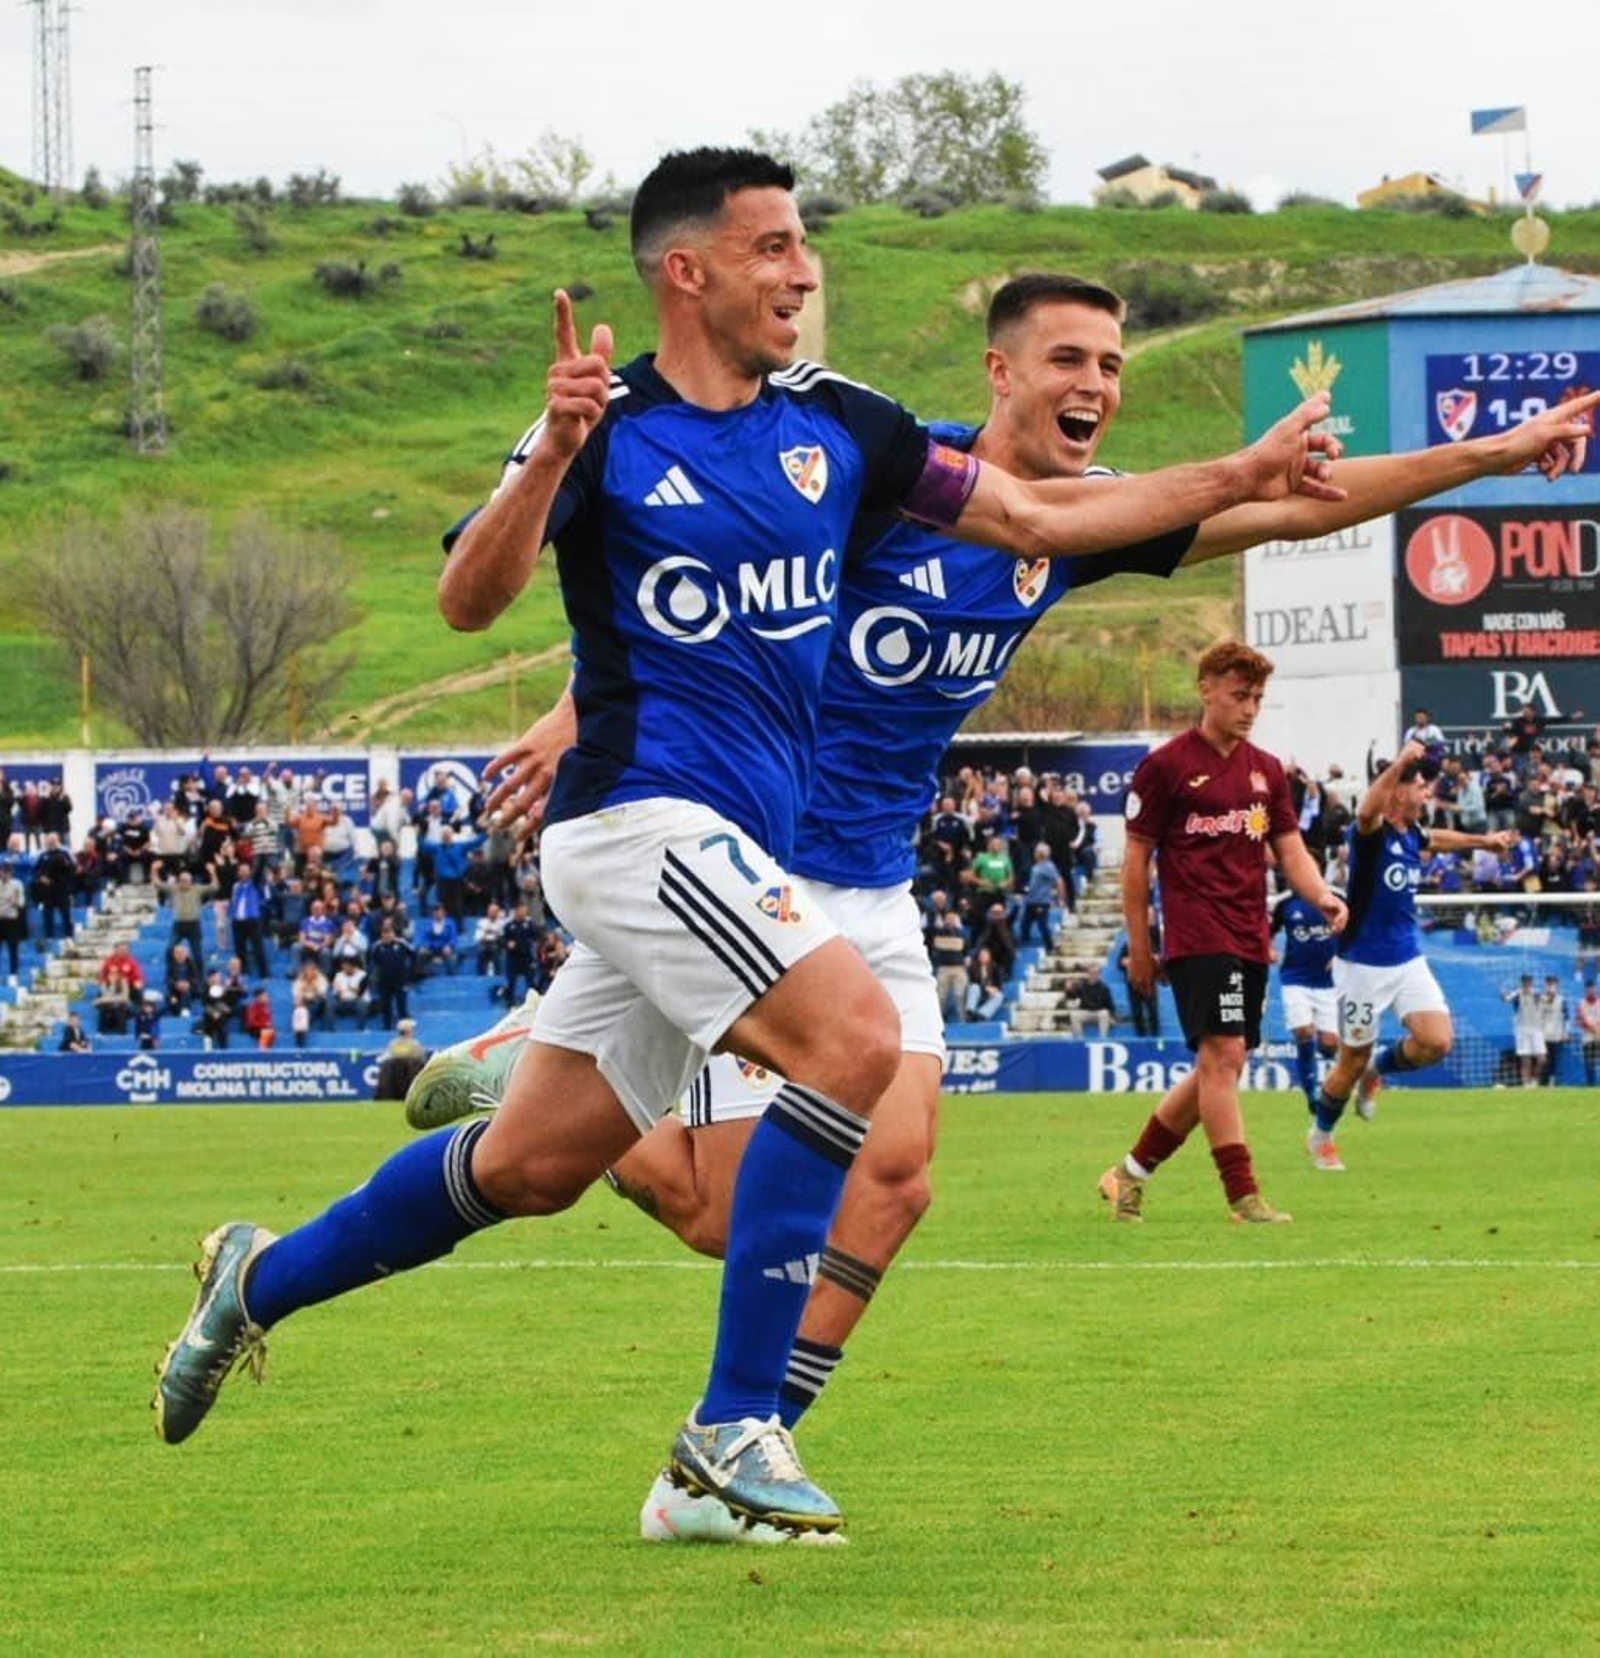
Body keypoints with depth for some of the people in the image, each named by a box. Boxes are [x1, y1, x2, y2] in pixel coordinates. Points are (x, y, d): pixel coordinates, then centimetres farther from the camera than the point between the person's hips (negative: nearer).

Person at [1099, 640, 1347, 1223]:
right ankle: (1243, 1196, -15)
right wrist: (1139, 945, -2)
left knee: (1218, 1069, 9)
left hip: (1250, 942, 7)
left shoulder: (1267, 770, 14)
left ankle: (1132, 1171, 22)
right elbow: (1137, 856, 0)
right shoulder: (1166, 765, -3)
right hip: (1197, 937, -7)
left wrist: (1322, 895, -5)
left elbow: (1290, 850, 16)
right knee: (1223, 1056, -15)